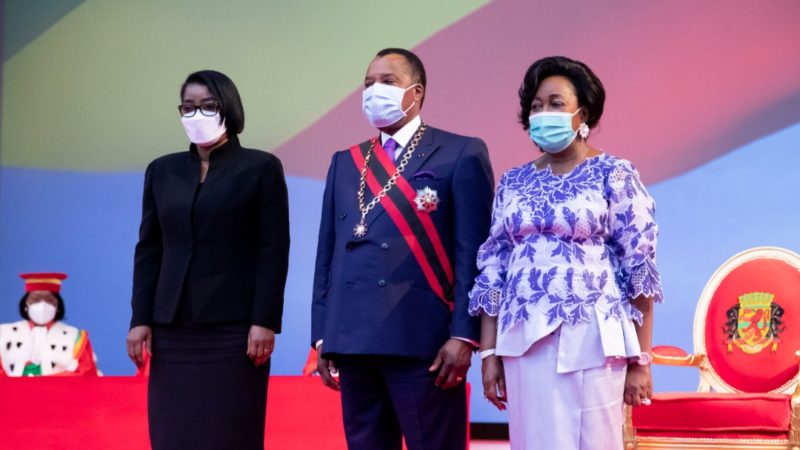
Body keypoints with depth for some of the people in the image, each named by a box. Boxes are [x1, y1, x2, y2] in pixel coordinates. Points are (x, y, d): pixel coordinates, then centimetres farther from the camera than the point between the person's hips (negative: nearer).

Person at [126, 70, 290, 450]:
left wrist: (265, 322, -11)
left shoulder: (260, 168, 1)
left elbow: (274, 251, -4)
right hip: (173, 330, 4)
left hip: (234, 328, -4)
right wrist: (140, 319, 3)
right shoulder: (162, 171, 13)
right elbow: (148, 250, 11)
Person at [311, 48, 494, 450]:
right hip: (353, 341, 5)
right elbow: (328, 253, 15)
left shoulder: (461, 154, 2)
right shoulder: (344, 163, 18)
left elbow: (472, 251, -5)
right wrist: (322, 336, 9)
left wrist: (463, 335, -13)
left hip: (424, 339, -5)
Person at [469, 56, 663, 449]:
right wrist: (489, 353, 5)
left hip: (589, 340, -4)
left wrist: (641, 359, -6)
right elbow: (493, 270, 11)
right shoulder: (513, 183, 12)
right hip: (524, 342, 4)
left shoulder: (615, 175, 0)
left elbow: (639, 268, -3)